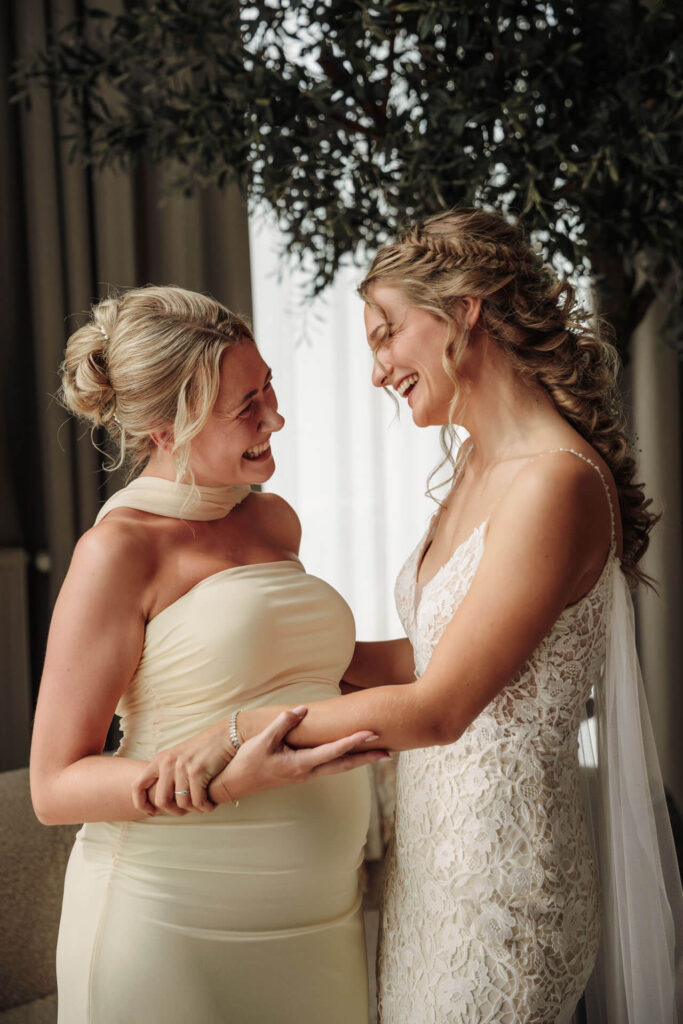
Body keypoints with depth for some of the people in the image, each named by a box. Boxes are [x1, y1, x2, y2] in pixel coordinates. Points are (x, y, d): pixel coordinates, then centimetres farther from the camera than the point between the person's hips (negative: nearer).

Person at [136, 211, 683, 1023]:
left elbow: (436, 709, -22)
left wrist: (240, 729, -19)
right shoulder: (477, 471, 8)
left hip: (499, 869, -8)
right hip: (432, 845, 8)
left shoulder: (556, 483, -21)